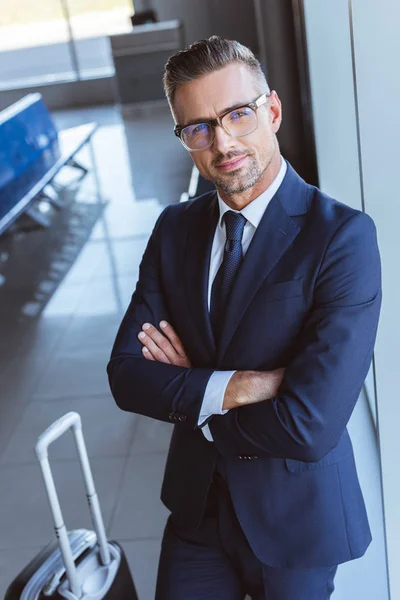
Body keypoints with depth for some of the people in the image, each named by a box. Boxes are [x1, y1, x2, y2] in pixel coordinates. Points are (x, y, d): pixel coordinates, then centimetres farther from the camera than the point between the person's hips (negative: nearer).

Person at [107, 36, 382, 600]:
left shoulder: (344, 236, -22)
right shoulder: (175, 228, -3)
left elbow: (309, 426, -28)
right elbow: (125, 373, -8)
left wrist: (188, 391, -14)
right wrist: (227, 388, -24)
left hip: (295, 517, -3)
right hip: (198, 505, 4)